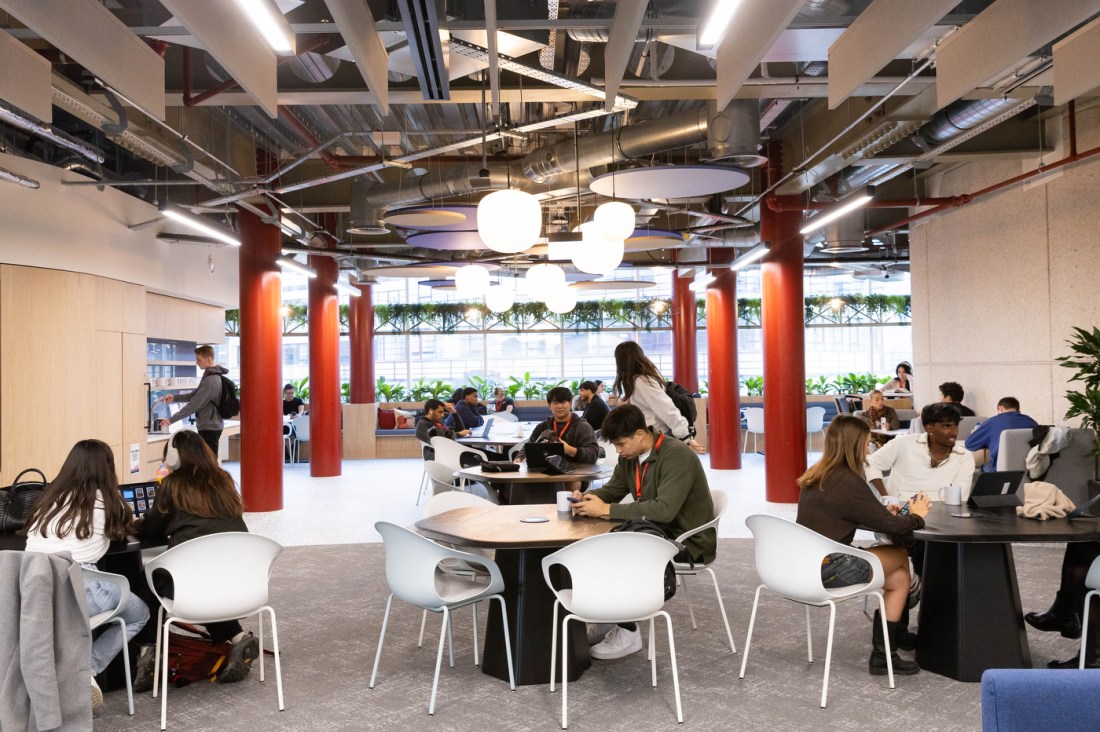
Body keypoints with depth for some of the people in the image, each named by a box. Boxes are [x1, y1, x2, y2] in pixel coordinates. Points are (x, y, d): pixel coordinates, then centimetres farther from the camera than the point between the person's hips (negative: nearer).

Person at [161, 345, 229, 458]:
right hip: (212, 425, 10)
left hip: (209, 428, -10)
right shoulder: (214, 376, 10)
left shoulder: (210, 380, -21)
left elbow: (194, 404, -22)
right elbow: (195, 395, 18)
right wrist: (175, 398, 7)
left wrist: (172, 419, -18)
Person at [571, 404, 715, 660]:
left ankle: (628, 634, -8)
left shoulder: (676, 456, -24)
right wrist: (585, 498, -14)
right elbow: (612, 489, 10)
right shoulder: (630, 455, 2)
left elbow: (664, 510, -34)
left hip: (688, 541, -8)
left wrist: (606, 509, -33)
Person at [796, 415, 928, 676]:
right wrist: (916, 516, 10)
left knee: (898, 577, 17)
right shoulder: (848, 482, -16)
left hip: (805, 564, 8)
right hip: (829, 569, -8)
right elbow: (890, 525, -10)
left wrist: (883, 512, 17)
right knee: (901, 557, 10)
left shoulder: (816, 476, 10)